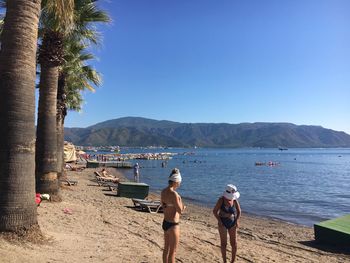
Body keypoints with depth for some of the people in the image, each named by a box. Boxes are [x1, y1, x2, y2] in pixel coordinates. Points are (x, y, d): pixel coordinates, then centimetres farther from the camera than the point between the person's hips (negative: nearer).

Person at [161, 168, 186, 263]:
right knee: (172, 251, 6)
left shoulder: (163, 191, 3)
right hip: (173, 225, -8)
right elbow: (180, 211, -21)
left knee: (166, 248, 22)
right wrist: (183, 207, 0)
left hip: (165, 223, 8)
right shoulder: (174, 194, -23)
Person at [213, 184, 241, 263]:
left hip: (232, 224, 3)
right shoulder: (221, 200, -15)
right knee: (223, 243, 5)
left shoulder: (235, 201, -7)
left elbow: (239, 211, 8)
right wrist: (219, 221, -18)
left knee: (234, 243, 7)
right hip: (223, 223, -3)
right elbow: (215, 211, -11)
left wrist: (237, 220, -6)